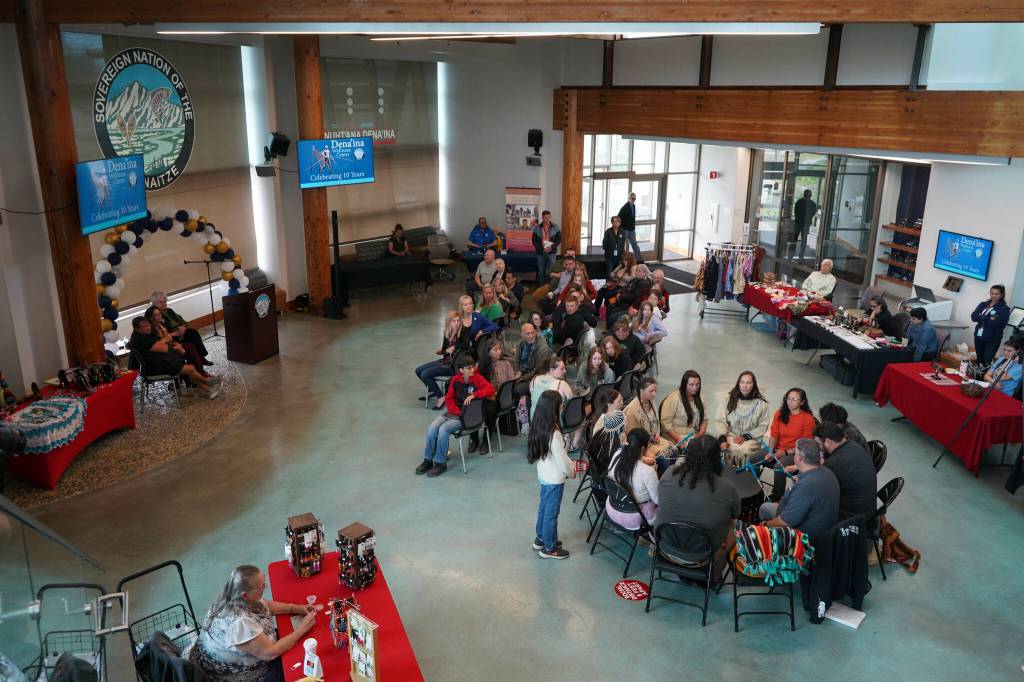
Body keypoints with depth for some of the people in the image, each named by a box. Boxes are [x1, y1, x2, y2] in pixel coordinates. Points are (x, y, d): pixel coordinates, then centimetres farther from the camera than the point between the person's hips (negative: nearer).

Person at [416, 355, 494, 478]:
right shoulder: (455, 380, 4)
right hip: (452, 411, 5)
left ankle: (441, 463, -13)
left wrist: (473, 395, -30)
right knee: (432, 428, -16)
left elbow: (490, 389, -22)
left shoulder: (477, 378, -7)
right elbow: (449, 398, 8)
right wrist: (457, 411, -8)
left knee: (443, 429, -26)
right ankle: (428, 460, 0)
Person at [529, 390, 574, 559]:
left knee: (544, 508, 23)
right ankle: (549, 548, 23)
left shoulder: (538, 427, -5)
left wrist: (570, 464, 11)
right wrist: (571, 471, -2)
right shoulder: (554, 433, -30)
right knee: (551, 513, 8)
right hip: (554, 479, -8)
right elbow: (562, 460, -22)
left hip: (544, 475, 8)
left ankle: (540, 539, 39)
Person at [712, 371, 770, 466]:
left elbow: (763, 426, 3)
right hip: (730, 436, 0)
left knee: (745, 449, -32)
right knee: (734, 449, -32)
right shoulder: (727, 399, 7)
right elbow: (719, 421, 1)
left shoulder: (761, 403, 6)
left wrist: (746, 437, -10)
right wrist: (722, 439, -16)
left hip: (751, 439, 0)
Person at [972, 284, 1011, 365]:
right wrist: (988, 318, -16)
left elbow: (996, 323, -19)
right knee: (979, 361, 13)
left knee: (987, 363, -6)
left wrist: (982, 318, -11)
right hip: (979, 336, 4)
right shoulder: (983, 304, 9)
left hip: (993, 340, -4)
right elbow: (973, 317, -6)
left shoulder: (1004, 308, -5)